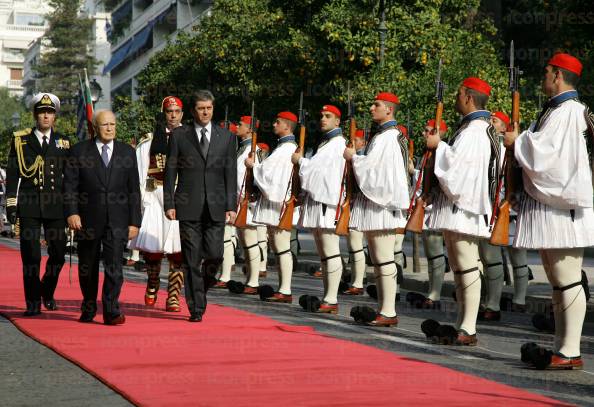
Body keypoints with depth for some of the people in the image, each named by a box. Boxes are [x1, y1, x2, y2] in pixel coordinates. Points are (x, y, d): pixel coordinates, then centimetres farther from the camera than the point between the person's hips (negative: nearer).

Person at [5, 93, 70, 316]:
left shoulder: (63, 142, 10)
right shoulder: (20, 140, 5)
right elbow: (12, 174, 4)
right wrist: (10, 203, -2)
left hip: (56, 205, 2)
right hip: (29, 206, -2)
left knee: (58, 253, 3)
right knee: (31, 256, -3)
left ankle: (47, 293, 26)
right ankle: (33, 302, 6)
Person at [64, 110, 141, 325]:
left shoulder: (127, 152, 8)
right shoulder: (80, 151, 3)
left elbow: (134, 190, 8)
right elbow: (70, 184, -1)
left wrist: (134, 221, 3)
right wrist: (71, 212, -14)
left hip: (117, 220, 0)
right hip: (88, 220, 0)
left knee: (114, 265, -10)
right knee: (87, 268, 10)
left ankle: (111, 311, -6)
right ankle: (88, 309, 26)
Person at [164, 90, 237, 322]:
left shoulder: (226, 137, 10)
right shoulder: (179, 136, 6)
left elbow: (230, 174, 8)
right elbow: (170, 172, 5)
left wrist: (231, 206, 1)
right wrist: (169, 204, -2)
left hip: (216, 207, 1)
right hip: (188, 206, -1)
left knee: (215, 255, -6)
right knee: (191, 259, -2)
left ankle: (201, 288, 24)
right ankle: (196, 308, 5)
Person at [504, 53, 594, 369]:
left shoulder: (569, 111, -14)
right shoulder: (555, 110, 18)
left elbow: (546, 152, -21)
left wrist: (517, 141, -6)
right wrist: (519, 139, 12)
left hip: (561, 208, -11)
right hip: (549, 204, 11)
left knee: (568, 282, -8)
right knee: (557, 283, 13)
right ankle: (562, 348, 18)